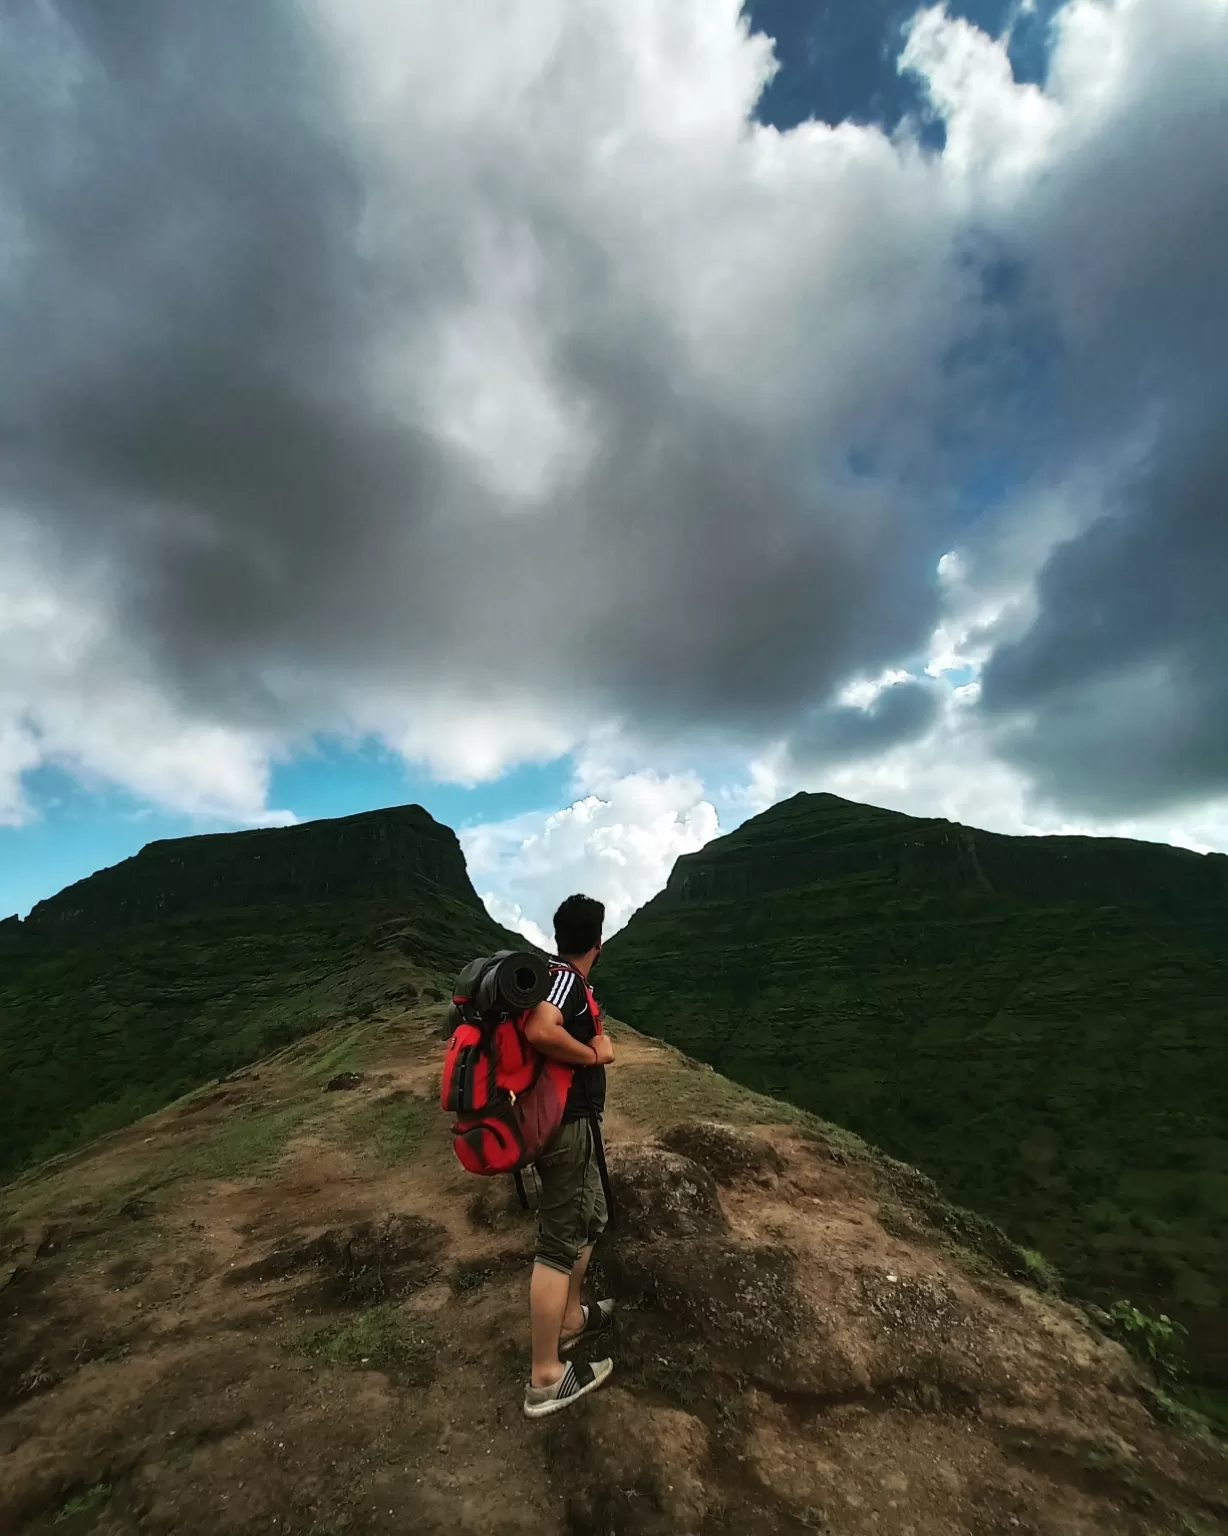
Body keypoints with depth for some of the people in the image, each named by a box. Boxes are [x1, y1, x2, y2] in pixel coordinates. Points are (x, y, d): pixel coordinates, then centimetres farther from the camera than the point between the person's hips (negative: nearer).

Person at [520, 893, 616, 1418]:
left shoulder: (557, 976, 7)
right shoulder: (568, 979, -21)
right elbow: (539, 1032, -38)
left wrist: (595, 1042, 2)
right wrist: (591, 1054, -23)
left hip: (563, 1119, 10)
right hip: (568, 1124, -10)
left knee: (590, 1218, 25)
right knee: (560, 1242, 2)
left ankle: (572, 1320, 41)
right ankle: (546, 1378, 15)